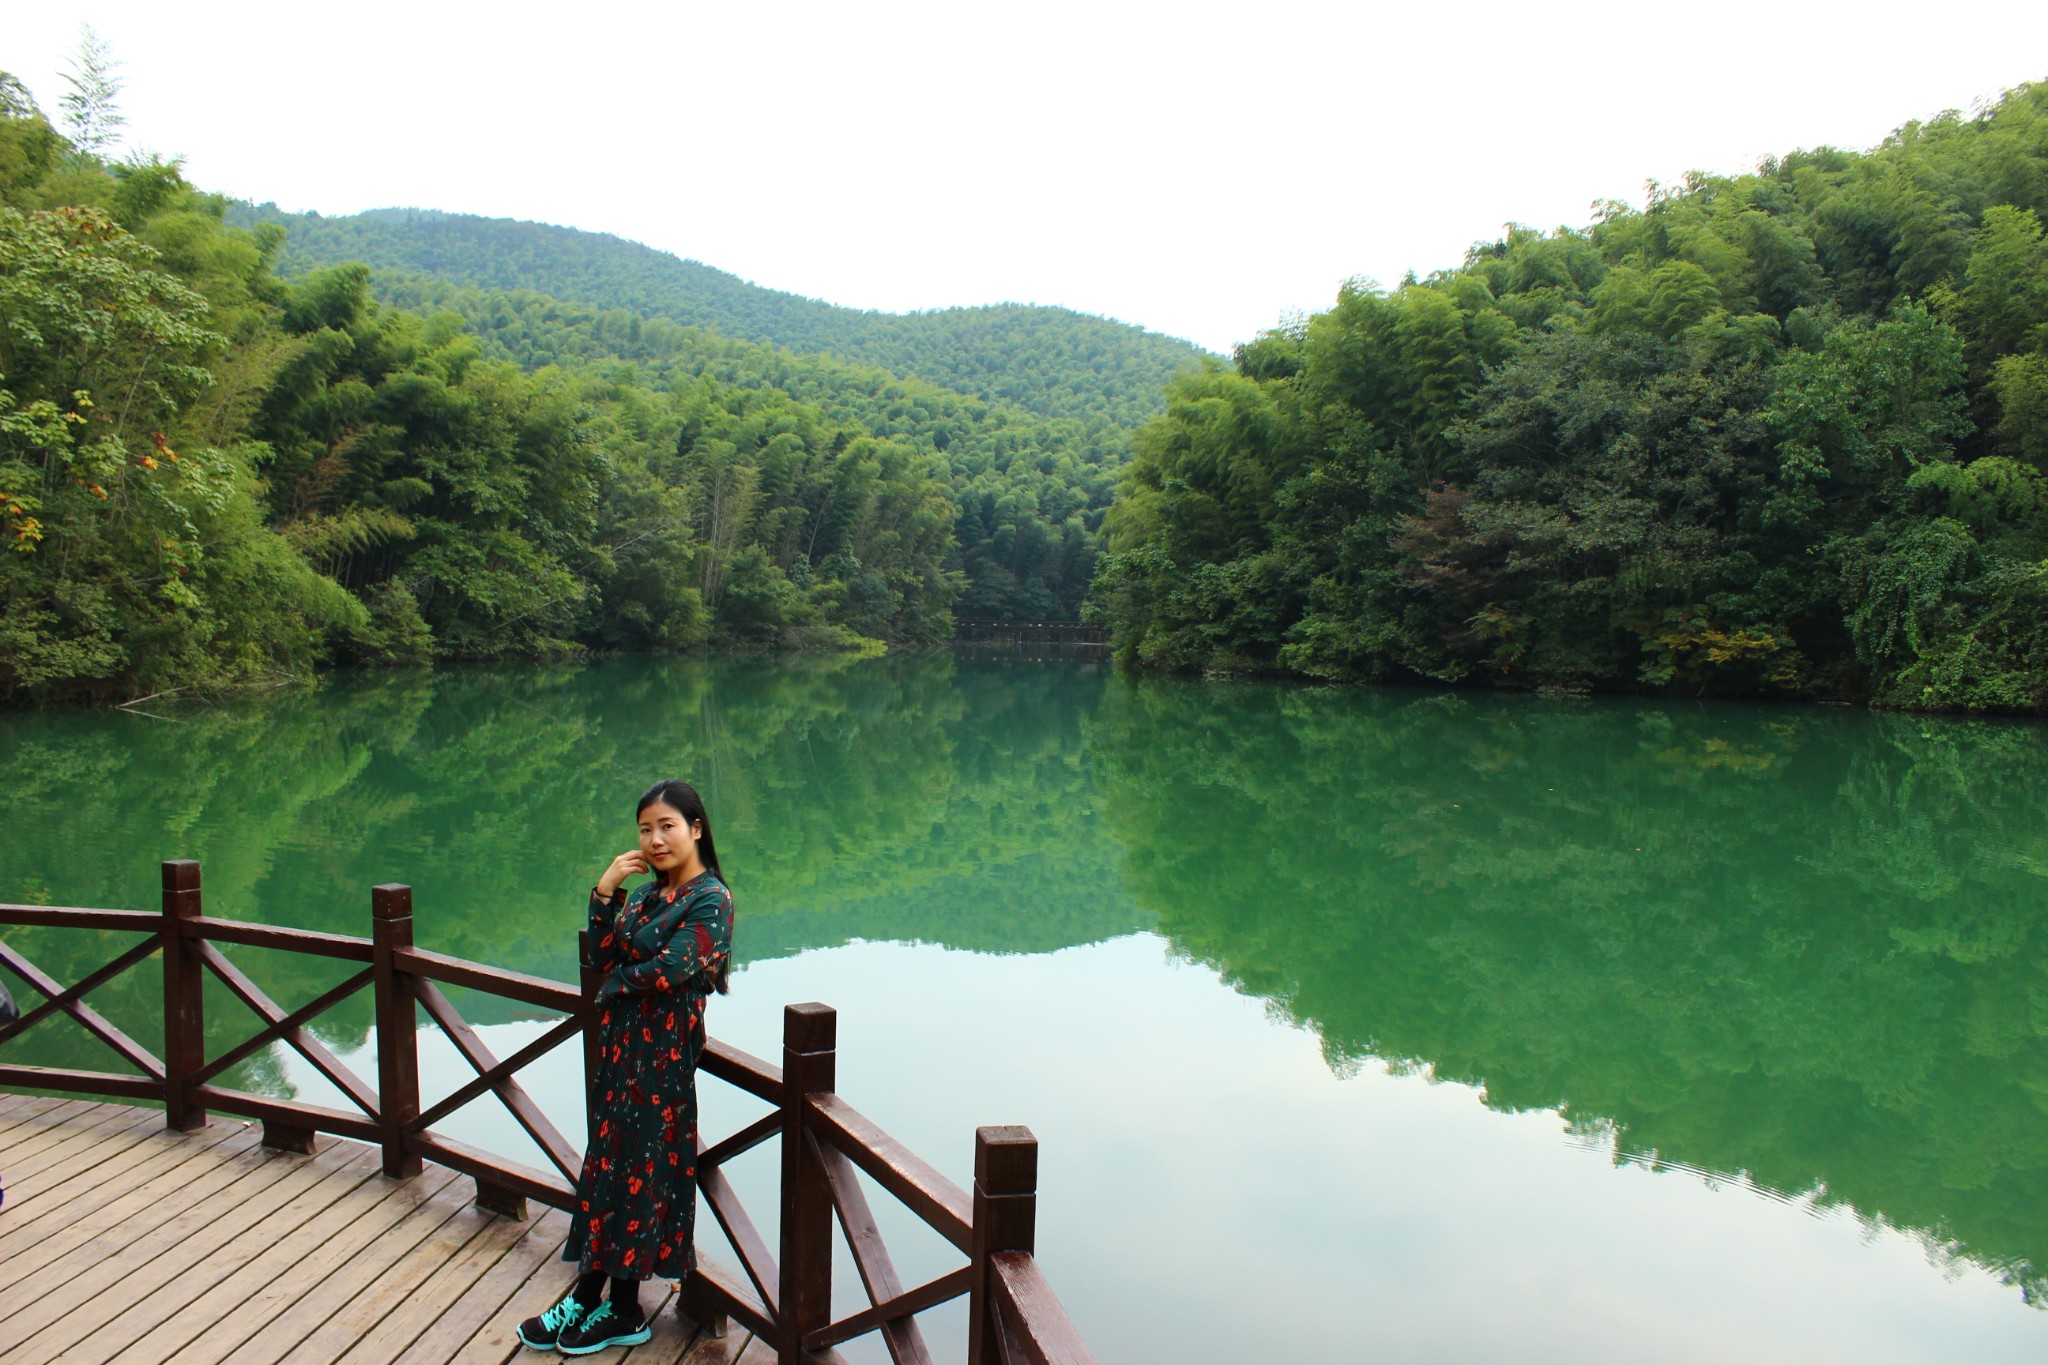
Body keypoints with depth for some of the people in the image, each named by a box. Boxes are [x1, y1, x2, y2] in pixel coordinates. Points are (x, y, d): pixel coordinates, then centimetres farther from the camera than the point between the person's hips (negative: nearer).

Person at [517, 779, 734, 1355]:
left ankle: (621, 1310, 15)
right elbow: (602, 957, 5)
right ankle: (591, 1297, 22)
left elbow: (672, 970, -20)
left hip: (663, 1048, -8)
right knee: (608, 1161, 12)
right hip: (621, 1040, 8)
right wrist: (604, 895, -6)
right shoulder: (646, 894, 13)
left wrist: (617, 982, -4)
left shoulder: (710, 899, -12)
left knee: (638, 1164, 1)